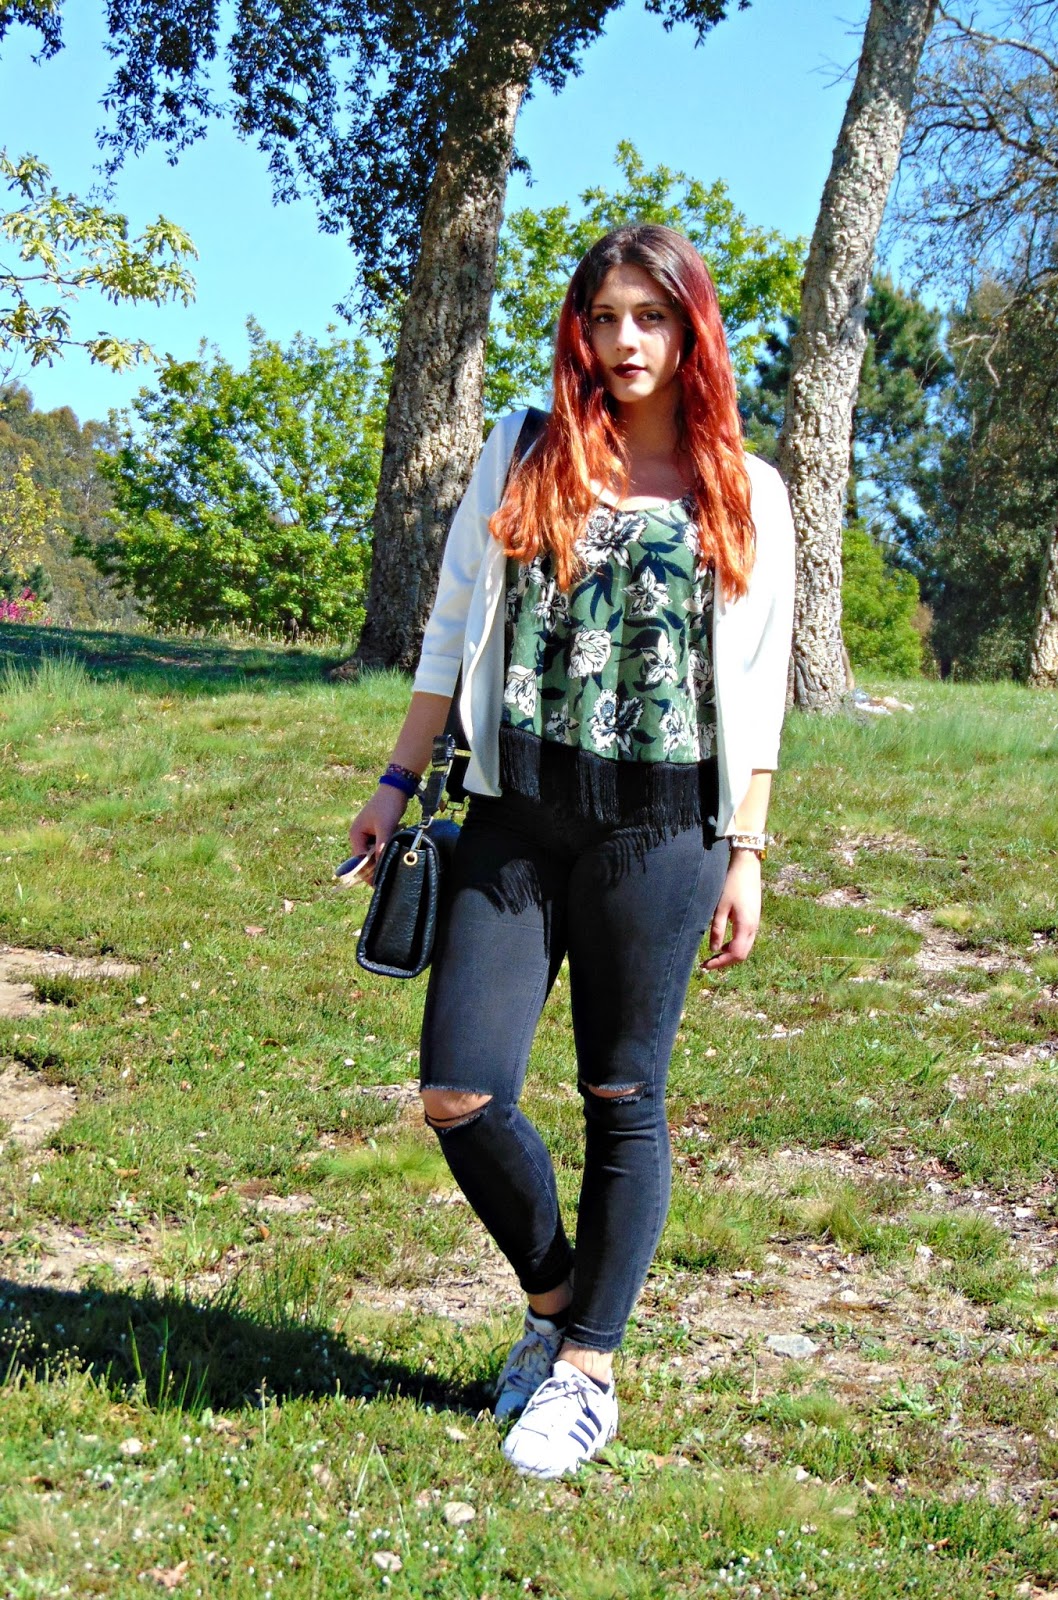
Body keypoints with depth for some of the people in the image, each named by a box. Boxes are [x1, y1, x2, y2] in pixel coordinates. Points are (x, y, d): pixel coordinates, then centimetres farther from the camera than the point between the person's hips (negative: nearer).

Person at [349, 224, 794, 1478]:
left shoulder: (744, 492, 6)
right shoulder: (522, 457, 9)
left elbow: (755, 691, 7)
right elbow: (453, 631, 12)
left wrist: (745, 855, 3)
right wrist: (396, 785, 9)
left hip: (658, 832, -2)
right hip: (515, 821, 2)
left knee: (623, 1104, 5)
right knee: (458, 1098, -4)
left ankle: (588, 1369, 22)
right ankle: (552, 1297, 24)